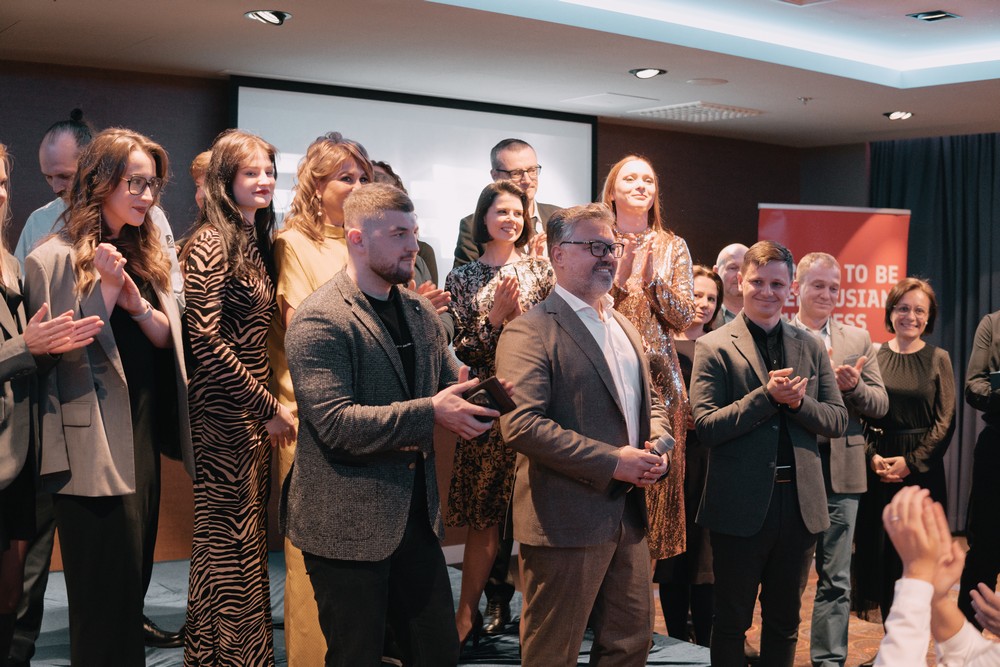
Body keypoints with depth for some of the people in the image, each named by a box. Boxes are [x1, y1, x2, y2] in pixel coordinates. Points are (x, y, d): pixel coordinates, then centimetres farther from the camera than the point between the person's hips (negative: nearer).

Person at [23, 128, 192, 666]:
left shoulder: (145, 256, 11)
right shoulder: (55, 259, -11)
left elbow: (166, 339, 3)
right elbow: (64, 355, -16)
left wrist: (136, 300, -16)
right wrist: (106, 286, -21)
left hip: (144, 438, 7)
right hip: (95, 448, -7)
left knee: (135, 577, 16)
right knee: (106, 587, 1)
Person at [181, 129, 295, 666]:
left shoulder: (255, 240, 14)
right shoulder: (210, 243, -12)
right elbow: (207, 341, -19)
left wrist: (270, 406, 10)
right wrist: (268, 408, -15)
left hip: (254, 415, 8)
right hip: (223, 414, -8)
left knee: (249, 539, 13)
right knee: (227, 544, -1)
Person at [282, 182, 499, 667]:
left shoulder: (420, 311, 10)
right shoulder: (319, 320, -15)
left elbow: (451, 385, 13)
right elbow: (336, 423, -23)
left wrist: (480, 398, -10)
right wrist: (429, 413, -26)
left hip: (416, 514, 7)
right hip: (349, 526, -7)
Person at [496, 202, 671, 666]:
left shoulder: (625, 327, 16)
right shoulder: (530, 332, -12)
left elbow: (650, 400, 25)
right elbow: (520, 424, -22)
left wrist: (658, 446, 2)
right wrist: (611, 462, -21)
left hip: (629, 516, 8)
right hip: (568, 519, -8)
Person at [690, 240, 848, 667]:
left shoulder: (810, 347, 9)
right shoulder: (714, 347, -4)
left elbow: (837, 422, 5)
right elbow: (706, 427, -12)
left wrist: (797, 401, -14)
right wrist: (767, 396, -20)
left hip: (799, 501, 4)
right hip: (741, 504, -4)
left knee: (784, 620, 16)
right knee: (732, 620, 10)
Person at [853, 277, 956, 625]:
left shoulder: (938, 359, 0)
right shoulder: (873, 356, 3)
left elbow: (945, 421, -3)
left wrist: (911, 462, -11)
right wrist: (872, 456, -11)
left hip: (922, 469, -1)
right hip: (877, 467, 1)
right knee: (879, 547, 5)